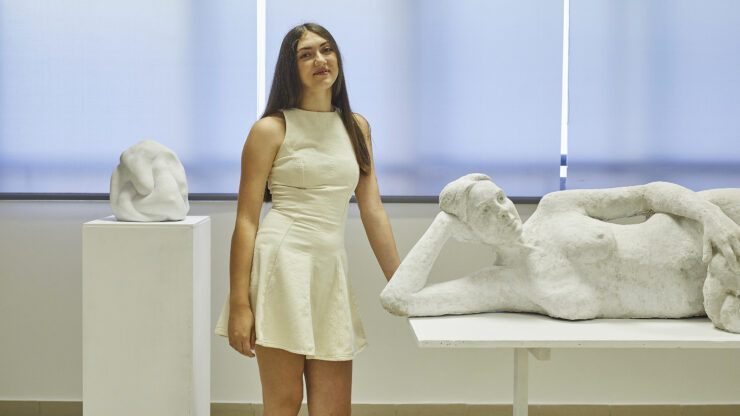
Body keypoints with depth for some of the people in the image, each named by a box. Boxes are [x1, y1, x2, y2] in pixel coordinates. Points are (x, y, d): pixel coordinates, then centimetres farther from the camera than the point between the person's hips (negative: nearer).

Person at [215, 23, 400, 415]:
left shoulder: (356, 127, 16)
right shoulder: (272, 129, 1)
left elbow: (372, 210, 16)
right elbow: (246, 220, -3)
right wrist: (239, 304, -11)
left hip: (331, 267, 5)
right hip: (282, 262, -5)